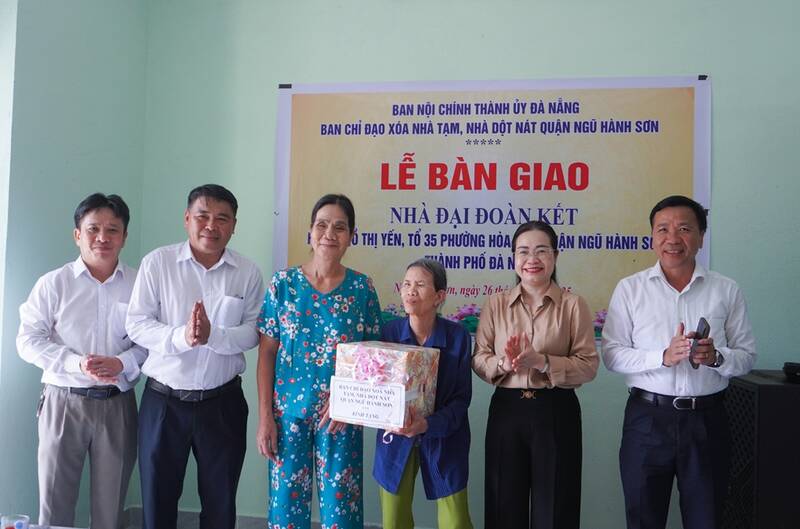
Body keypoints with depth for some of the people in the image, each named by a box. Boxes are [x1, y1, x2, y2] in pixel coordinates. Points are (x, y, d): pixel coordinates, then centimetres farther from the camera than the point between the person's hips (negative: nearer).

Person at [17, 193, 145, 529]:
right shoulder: (53, 283, 0)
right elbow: (29, 340, -3)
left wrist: (122, 363, -17)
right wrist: (76, 364, -16)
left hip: (117, 404, 1)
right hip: (63, 401, -1)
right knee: (54, 501, 8)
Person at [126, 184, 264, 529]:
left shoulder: (248, 272, -1)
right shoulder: (157, 262, -3)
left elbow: (253, 332, -6)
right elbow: (136, 324, -7)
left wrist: (212, 335, -24)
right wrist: (181, 337, -24)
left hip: (222, 402, 1)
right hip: (163, 400, 0)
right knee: (157, 499, 14)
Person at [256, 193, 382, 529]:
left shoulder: (362, 287, -1)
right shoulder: (283, 283, -2)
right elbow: (266, 354, 0)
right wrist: (264, 416, -4)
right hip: (289, 411, 0)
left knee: (339, 502, 6)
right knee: (287, 499, 9)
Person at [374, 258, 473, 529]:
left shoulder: (457, 335, -12)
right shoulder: (388, 332, -7)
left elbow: (462, 397, -11)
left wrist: (428, 425, -27)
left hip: (443, 440, -1)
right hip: (395, 439, 2)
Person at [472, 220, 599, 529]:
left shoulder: (573, 305, -3)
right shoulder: (495, 304, 4)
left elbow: (589, 365, -8)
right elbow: (478, 359, 2)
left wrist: (543, 362, -21)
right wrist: (504, 364, -18)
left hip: (556, 412, -2)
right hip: (506, 410, 2)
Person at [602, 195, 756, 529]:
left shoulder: (726, 290, 2)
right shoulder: (629, 288, -1)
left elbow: (746, 356, 3)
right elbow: (611, 354, -6)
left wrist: (716, 358, -18)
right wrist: (663, 357, -20)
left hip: (707, 419, 1)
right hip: (647, 418, 0)